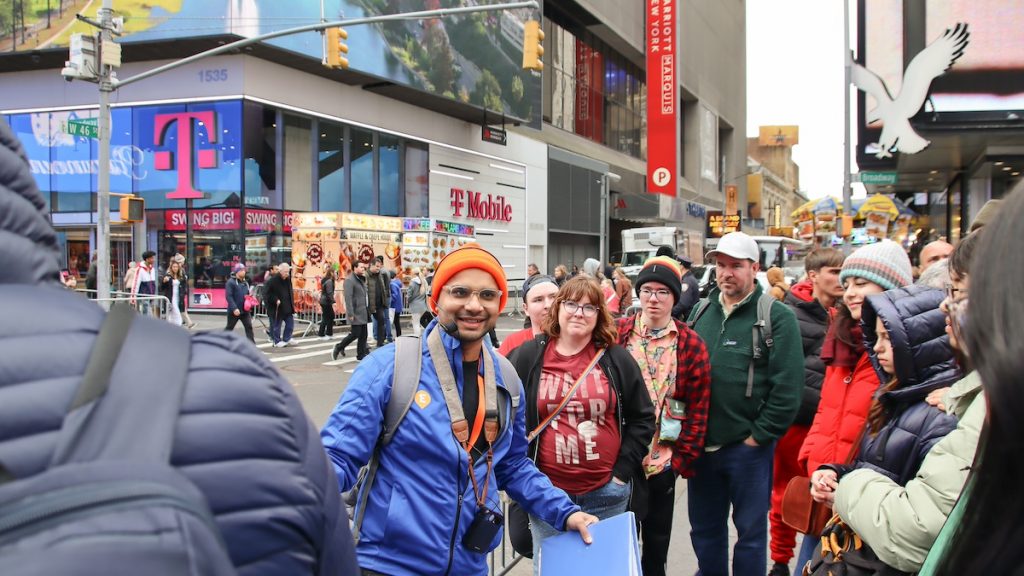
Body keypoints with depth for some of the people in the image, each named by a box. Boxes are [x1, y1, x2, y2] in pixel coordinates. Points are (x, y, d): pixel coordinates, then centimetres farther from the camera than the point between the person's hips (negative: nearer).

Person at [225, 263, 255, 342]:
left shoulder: (245, 283, 12)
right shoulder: (231, 282, -10)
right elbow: (228, 296, -17)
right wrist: (234, 308, -25)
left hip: (245, 310, 5)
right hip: (234, 311, -5)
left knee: (249, 327, -6)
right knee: (229, 328, 9)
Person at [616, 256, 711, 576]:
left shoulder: (691, 344, -2)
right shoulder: (616, 334, -2)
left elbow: (698, 407, -1)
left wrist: (684, 457, -4)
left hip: (663, 459, 1)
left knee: (657, 540, 16)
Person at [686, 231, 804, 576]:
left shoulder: (776, 318, -8)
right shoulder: (701, 312, 8)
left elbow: (787, 389, -13)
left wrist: (758, 437, -13)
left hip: (748, 447, -5)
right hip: (701, 444, 5)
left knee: (750, 531, 10)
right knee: (705, 529, 17)